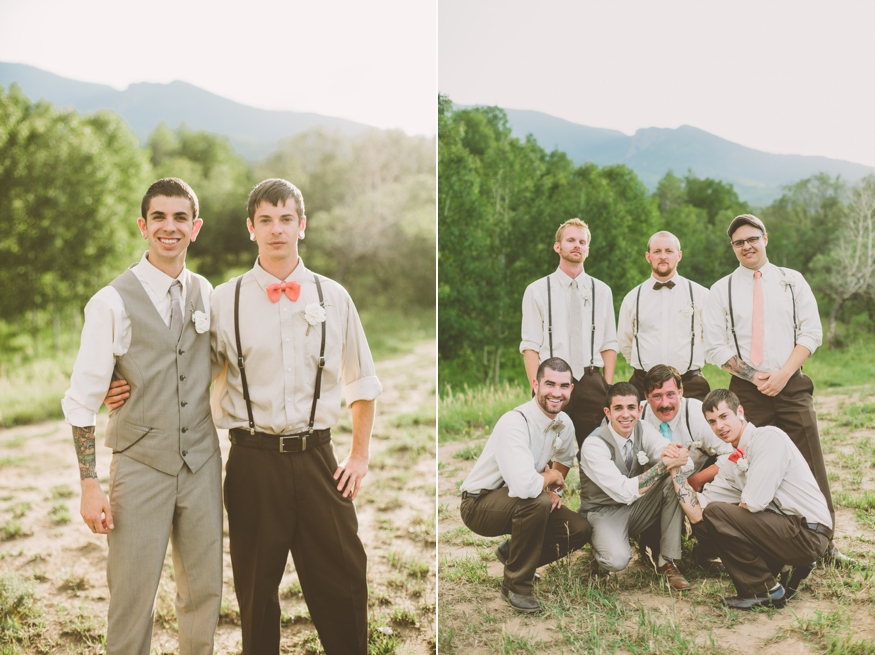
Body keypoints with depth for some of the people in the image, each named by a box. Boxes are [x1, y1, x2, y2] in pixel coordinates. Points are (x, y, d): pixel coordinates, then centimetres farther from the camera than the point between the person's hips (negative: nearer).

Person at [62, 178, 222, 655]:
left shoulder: (206, 294, 5)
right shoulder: (112, 302, -9)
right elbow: (81, 401, -7)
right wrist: (90, 485, -11)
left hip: (202, 464, 4)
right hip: (142, 467, -4)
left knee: (205, 591, 14)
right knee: (132, 600, 4)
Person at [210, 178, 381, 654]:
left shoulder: (333, 298, 5)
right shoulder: (224, 300, 1)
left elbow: (363, 382, 13)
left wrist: (360, 456, 11)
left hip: (316, 457, 1)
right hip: (253, 459, 0)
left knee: (343, 583, 5)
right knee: (256, 588, 12)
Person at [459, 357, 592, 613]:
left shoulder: (564, 423, -4)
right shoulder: (514, 423, -30)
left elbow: (564, 459, 19)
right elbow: (524, 486, -41)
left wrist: (554, 489, 0)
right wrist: (551, 478, -19)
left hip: (515, 501, 8)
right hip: (480, 504, -8)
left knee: (579, 530, -6)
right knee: (537, 503, -35)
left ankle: (511, 553, 15)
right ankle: (516, 584, -14)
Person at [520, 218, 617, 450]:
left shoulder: (602, 291, 12)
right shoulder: (536, 291, 5)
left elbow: (609, 345, 10)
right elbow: (530, 346, 0)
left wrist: (608, 387, -1)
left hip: (591, 383, 2)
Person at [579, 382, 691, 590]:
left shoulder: (644, 430, -8)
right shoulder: (593, 445, -24)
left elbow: (687, 465, -14)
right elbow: (625, 492, -33)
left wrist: (670, 454, -37)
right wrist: (665, 464, -37)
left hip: (637, 507, 6)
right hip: (604, 511, -5)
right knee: (617, 560, -35)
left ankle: (667, 561, -11)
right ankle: (601, 558, 5)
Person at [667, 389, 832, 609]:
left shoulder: (769, 437, -11)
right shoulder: (733, 464, 13)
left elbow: (753, 503, -21)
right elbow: (697, 513, 5)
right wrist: (675, 469, 1)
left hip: (808, 533, -9)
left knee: (715, 514, -18)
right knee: (703, 527, 9)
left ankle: (765, 591, -5)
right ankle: (785, 568, 8)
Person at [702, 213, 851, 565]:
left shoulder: (792, 281, 10)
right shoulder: (721, 291, 7)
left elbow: (811, 332, 4)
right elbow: (715, 346, 2)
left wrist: (783, 373, -9)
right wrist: (756, 376, -9)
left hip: (792, 387, 1)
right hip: (745, 391, 0)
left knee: (810, 467, -1)